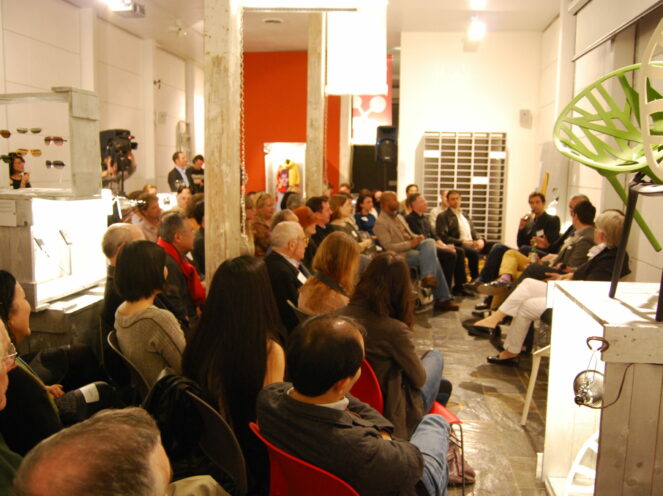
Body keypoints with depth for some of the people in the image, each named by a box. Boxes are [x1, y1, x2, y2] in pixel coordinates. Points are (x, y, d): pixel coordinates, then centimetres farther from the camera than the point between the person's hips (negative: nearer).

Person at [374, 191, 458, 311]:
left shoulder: (398, 216, 19)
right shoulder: (380, 222, -9)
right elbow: (388, 246, -17)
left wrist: (417, 238, -2)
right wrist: (410, 244, -21)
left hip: (412, 246, 8)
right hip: (401, 254, -8)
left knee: (430, 242, -20)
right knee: (432, 257, -22)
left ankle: (427, 277, -25)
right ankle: (442, 299, -16)